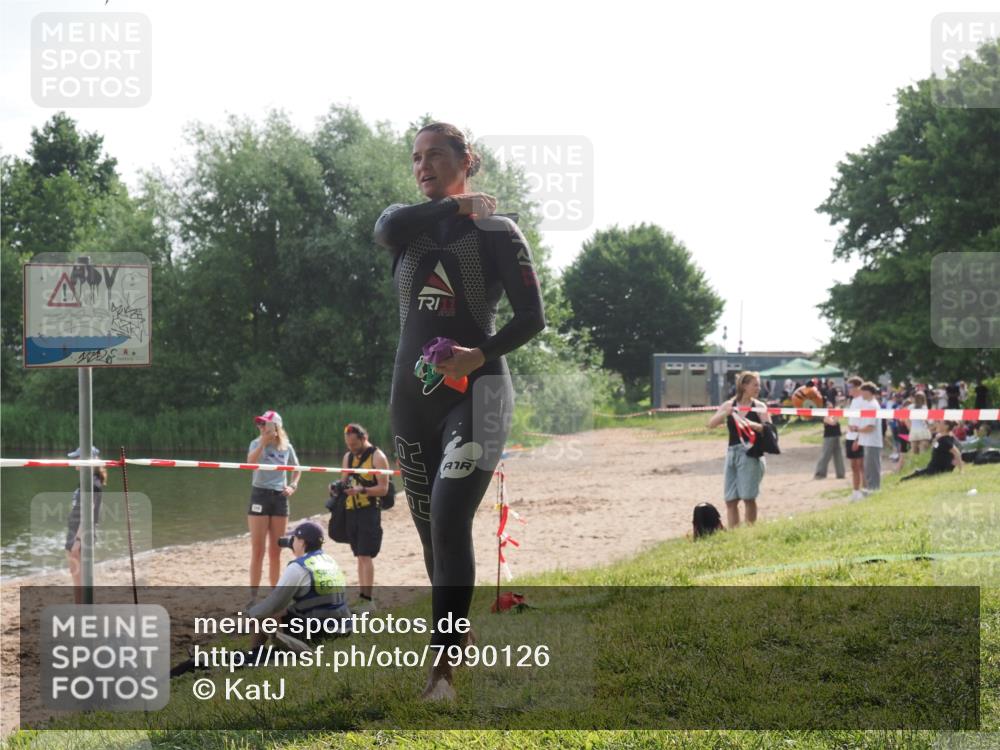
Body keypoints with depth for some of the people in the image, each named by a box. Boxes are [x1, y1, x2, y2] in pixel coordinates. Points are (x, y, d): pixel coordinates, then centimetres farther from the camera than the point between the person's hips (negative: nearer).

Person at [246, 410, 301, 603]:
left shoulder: (287, 447, 4)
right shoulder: (257, 444, -4)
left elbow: (297, 469, 20)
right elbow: (250, 462, -25)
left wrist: (293, 486, 4)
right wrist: (263, 442, -24)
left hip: (280, 497, 3)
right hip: (260, 495, -3)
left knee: (275, 551, 9)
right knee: (258, 551, -5)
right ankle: (253, 595, -1)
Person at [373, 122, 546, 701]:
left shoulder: (496, 232, -2)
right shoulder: (410, 224, 11)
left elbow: (532, 319, -5)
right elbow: (385, 228, -15)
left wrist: (483, 354, -22)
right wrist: (455, 204, -7)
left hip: (476, 394, -5)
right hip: (413, 394, 5)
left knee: (450, 524, -19)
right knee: (431, 532, 7)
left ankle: (444, 671, -20)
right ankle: (452, 647, 20)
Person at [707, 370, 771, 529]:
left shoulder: (759, 407, 1)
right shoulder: (729, 406, 8)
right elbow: (711, 424, 1)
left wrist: (750, 424, -23)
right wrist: (725, 414, -16)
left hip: (751, 454, -3)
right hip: (733, 453, 3)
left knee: (748, 497, -5)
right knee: (730, 499, 2)